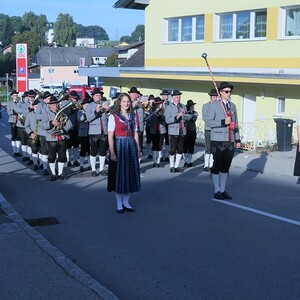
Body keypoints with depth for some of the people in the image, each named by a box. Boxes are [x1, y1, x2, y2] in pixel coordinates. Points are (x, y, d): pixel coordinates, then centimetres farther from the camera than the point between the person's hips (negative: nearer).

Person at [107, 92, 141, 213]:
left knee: (130, 173, 8)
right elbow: (110, 136, -10)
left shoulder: (133, 116, 10)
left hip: (131, 147, 5)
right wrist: (112, 153, -16)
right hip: (119, 146, -5)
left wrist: (138, 149, 7)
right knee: (119, 174, 1)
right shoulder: (113, 117, -6)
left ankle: (126, 202, 20)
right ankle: (119, 204, 12)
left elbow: (135, 134, 12)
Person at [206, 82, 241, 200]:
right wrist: (223, 122, -18)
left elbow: (235, 124, 16)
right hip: (218, 141, -5)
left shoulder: (233, 106, 14)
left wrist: (237, 139, 12)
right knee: (217, 166, 0)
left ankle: (223, 190, 18)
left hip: (230, 141, 5)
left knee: (226, 167, 10)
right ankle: (217, 191, 8)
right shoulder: (214, 106, -2)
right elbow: (209, 122, -8)